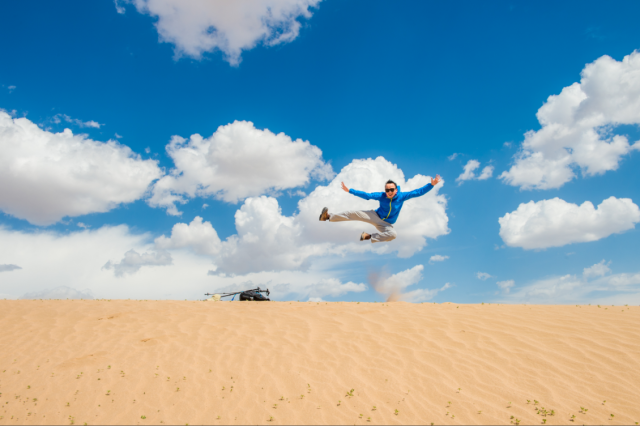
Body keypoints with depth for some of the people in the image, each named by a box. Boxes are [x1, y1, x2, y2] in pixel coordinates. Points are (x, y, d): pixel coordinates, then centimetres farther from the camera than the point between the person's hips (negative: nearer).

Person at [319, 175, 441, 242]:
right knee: (354, 214, -15)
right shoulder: (381, 196, -13)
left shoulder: (401, 196, -16)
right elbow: (366, 195, -11)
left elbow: (418, 192, -17)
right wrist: (349, 190, -13)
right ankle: (328, 216, -13)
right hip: (375, 216, 0)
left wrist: (432, 185, -26)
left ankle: (369, 237, -17)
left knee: (393, 235, -33)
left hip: (386, 224, 0)